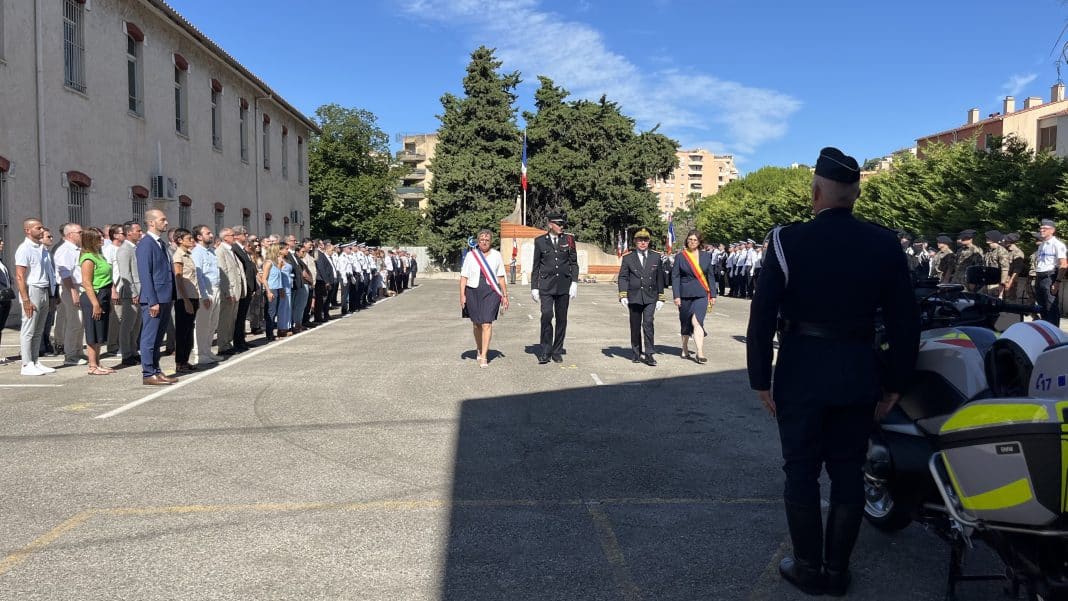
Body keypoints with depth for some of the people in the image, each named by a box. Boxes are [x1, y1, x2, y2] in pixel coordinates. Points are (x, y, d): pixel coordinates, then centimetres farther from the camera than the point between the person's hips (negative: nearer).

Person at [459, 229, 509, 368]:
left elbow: (501, 277, 10)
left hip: (491, 292, -1)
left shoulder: (496, 256, 6)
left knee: (487, 323, -11)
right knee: (476, 324, 13)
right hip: (473, 292, 1)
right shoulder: (470, 256, 3)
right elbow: (464, 277, 2)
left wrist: (505, 295, 10)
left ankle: (484, 357, -10)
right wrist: (462, 295, -6)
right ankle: (479, 350, 33)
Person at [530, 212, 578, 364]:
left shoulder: (568, 239, 7)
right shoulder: (540, 241, 5)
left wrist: (574, 282, -3)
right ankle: (545, 351, -6)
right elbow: (535, 266, 8)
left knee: (562, 319, 5)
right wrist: (534, 287, 4)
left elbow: (574, 262, 8)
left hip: (564, 284, 2)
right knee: (547, 315, -16)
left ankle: (557, 351, 17)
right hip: (546, 285, -2)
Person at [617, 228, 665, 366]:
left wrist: (660, 297, 7)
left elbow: (660, 278, 10)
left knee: (648, 323, -13)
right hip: (634, 297, 0)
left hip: (650, 297, 0)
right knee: (635, 326, 7)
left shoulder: (656, 257, 7)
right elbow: (622, 277, 1)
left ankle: (649, 354, -9)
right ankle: (636, 353, 21)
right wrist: (623, 295, -10)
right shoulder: (628, 258, 4)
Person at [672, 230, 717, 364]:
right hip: (685, 294, 1)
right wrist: (676, 296, -7)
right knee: (685, 323, 11)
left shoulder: (706, 256, 7)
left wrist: (713, 295, 8)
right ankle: (685, 350, 29)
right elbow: (675, 277, 0)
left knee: (696, 321, -15)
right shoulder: (681, 257, 2)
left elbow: (710, 276, 11)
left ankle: (700, 353, -18)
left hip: (701, 294, -1)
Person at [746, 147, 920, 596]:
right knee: (848, 472, 13)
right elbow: (905, 323, 2)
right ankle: (837, 570, 23)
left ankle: (808, 569, 19)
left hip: (801, 371, -3)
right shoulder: (885, 245, -1)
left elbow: (762, 317, -11)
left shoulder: (788, 241, -10)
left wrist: (760, 380, -2)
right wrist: (894, 382, 11)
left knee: (801, 471, 10)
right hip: (859, 373, 3)